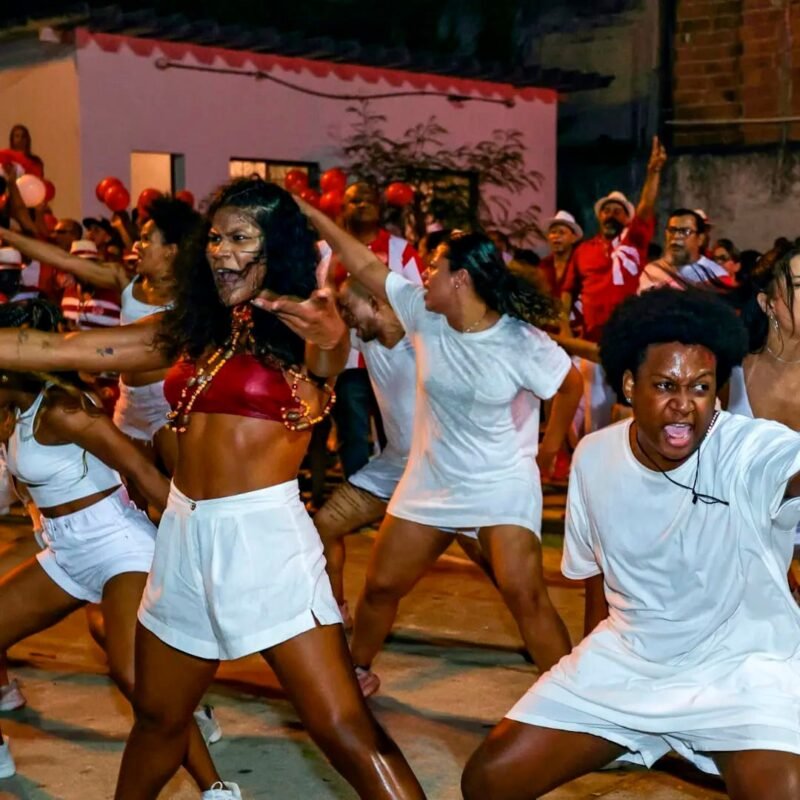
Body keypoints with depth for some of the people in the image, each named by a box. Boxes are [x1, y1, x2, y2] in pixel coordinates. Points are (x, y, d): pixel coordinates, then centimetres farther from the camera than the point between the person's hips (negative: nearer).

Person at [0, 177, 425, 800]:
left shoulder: (305, 328, -4)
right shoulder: (192, 328, 12)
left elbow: (330, 347, -29)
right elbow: (63, 350, 10)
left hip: (263, 536, -6)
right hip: (185, 536, 7)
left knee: (344, 729, -10)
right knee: (158, 718, 21)